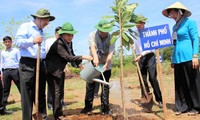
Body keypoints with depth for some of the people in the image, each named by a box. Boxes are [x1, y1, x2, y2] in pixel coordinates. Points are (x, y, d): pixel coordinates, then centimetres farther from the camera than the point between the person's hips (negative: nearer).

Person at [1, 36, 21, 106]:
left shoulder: (16, 50, 6)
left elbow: (19, 60, 3)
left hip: (15, 70, -3)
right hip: (6, 71, 3)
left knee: (20, 87, -2)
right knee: (6, 89, 7)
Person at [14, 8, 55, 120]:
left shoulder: (41, 31, 23)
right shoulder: (25, 26, 0)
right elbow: (17, 41, -12)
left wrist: (44, 64, 19)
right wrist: (33, 41, -23)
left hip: (41, 64, 7)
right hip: (28, 64, -7)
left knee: (41, 93, 10)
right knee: (27, 94, -4)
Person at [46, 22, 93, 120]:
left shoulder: (68, 43, 3)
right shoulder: (58, 44, -24)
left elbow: (71, 56, 13)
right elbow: (68, 57, -30)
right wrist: (83, 57, -29)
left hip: (60, 72, 9)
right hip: (52, 72, -9)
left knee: (59, 92, 14)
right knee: (56, 93, -7)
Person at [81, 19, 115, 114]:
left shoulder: (111, 38, -12)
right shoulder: (93, 35, -12)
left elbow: (111, 53, -22)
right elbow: (92, 47, -30)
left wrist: (106, 64, -38)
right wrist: (95, 58, -48)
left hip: (106, 66, 0)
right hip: (93, 64, 0)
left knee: (105, 87, 2)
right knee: (90, 86, 5)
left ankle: (105, 108, 13)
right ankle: (88, 106, 19)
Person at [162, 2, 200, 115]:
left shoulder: (190, 22, -3)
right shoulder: (175, 26, 16)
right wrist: (173, 59, 18)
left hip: (188, 57, -7)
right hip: (177, 58, 7)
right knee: (180, 84, 9)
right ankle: (183, 107, 17)